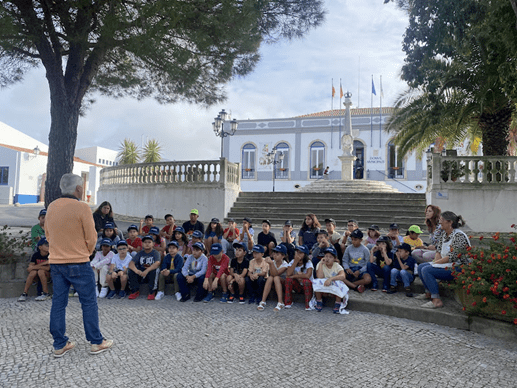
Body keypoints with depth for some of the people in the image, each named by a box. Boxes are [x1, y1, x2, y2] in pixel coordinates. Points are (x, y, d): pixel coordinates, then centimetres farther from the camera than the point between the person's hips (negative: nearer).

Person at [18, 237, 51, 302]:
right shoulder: (36, 255, -6)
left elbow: (48, 268, -22)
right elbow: (29, 268, -12)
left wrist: (34, 267, -20)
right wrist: (44, 263, -23)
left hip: (47, 275, -3)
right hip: (37, 276, 3)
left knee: (41, 271, -31)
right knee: (33, 272, -28)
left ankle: (46, 293, -21)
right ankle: (24, 293, -18)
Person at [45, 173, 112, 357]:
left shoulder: (51, 207, 5)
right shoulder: (82, 207, -14)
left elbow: (48, 234, 14)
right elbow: (91, 237, -10)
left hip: (55, 262, 6)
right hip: (78, 263, -6)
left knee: (58, 302, 12)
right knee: (89, 302, 4)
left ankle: (60, 345, 19)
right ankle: (96, 342, 12)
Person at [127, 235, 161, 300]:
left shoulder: (155, 253, -5)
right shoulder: (140, 253, 5)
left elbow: (157, 263, -26)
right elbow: (131, 264, -9)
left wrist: (147, 270, -40)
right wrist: (136, 270, -32)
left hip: (151, 275, -3)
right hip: (141, 274, 3)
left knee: (155, 269, -34)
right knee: (130, 270, -19)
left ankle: (152, 292, -17)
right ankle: (135, 291, -3)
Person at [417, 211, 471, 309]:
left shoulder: (459, 236, -19)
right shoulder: (444, 233, 11)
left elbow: (452, 257, -24)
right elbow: (439, 250, 13)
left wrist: (436, 262, -15)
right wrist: (435, 261, -5)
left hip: (458, 267, -10)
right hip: (446, 263, 10)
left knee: (427, 270, -24)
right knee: (421, 267, 8)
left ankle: (437, 300, -24)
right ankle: (429, 293, 20)